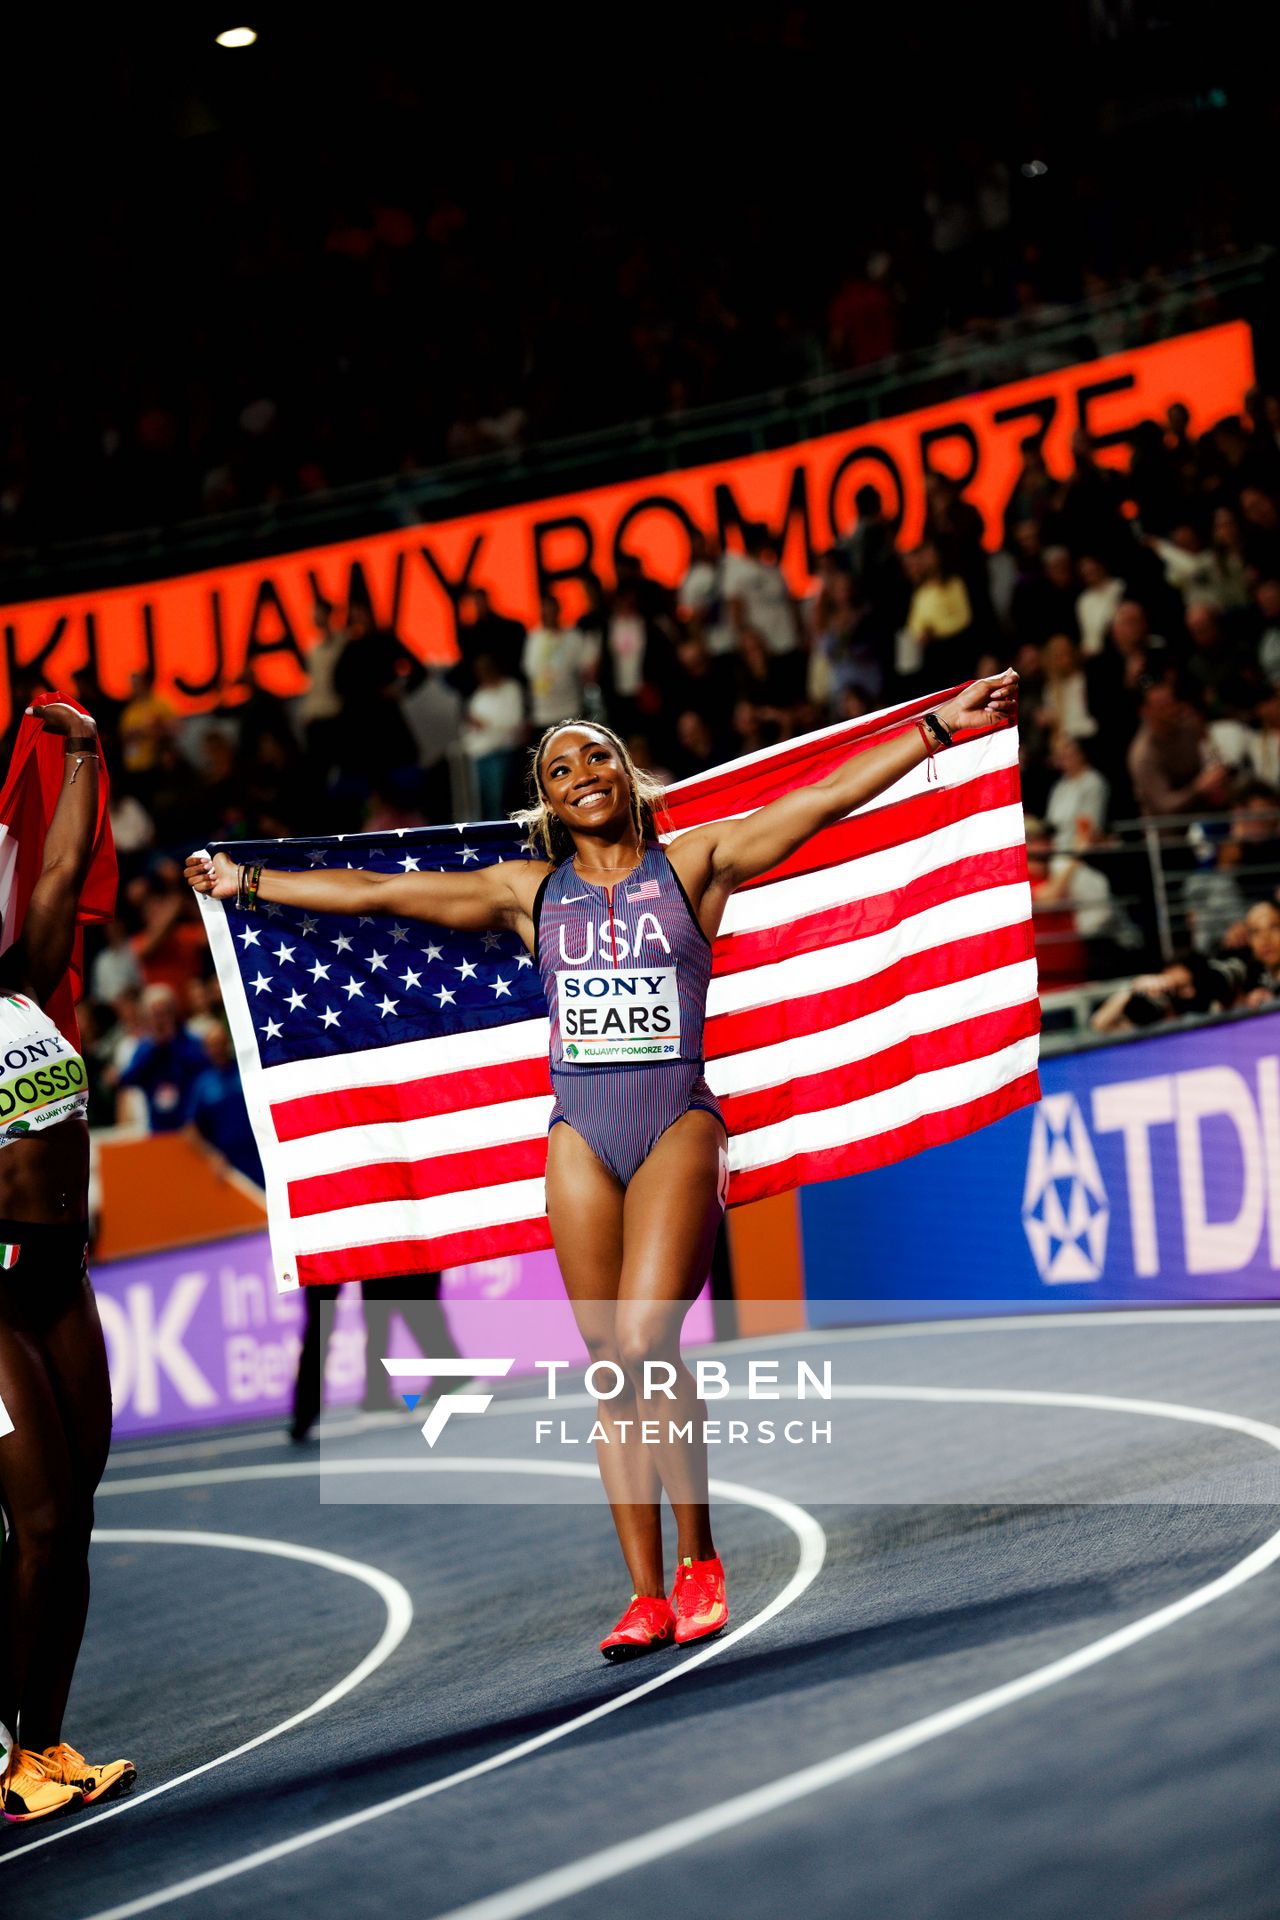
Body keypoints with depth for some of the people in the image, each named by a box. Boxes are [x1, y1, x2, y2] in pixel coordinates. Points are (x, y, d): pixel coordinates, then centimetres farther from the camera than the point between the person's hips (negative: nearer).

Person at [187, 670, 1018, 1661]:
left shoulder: (694, 862, 5)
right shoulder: (529, 890, 11)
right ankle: (647, 1596, 6)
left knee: (644, 1342, -19)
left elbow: (822, 801, 0)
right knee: (613, 1369, 1)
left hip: (679, 1122, -3)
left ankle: (699, 1560, -3)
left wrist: (942, 725, -6)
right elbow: (376, 893, 15)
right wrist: (245, 883, 16)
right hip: (580, 1135, 3)